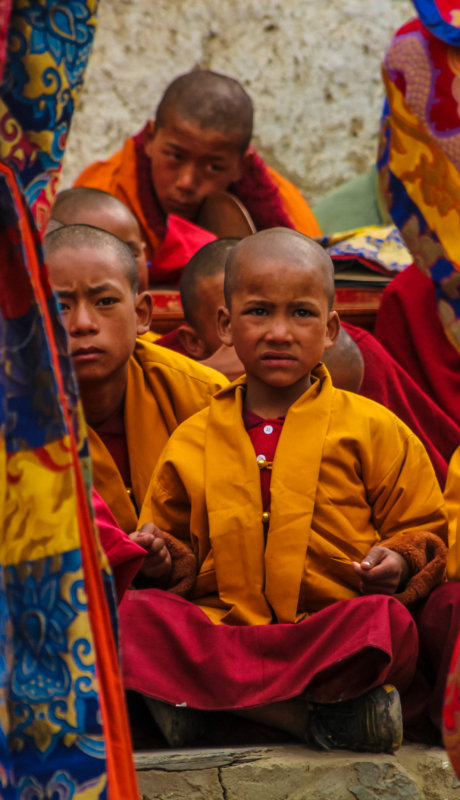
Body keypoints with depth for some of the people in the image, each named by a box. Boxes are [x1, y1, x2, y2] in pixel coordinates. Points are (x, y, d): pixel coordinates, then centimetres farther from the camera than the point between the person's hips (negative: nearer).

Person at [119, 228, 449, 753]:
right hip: (220, 626, 3)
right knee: (131, 613, -27)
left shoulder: (371, 428, 10)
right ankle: (316, 715, -36)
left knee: (384, 622, -35)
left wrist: (399, 562, -10)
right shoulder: (191, 442, 16)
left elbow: (424, 531, 12)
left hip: (334, 624, -2)